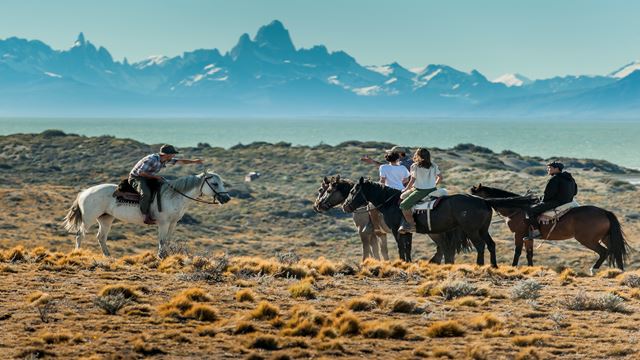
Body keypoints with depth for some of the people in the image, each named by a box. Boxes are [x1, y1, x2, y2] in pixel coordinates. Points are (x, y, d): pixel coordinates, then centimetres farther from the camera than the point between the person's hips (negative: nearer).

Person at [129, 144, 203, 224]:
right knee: (146, 193, -35)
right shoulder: (151, 159, -29)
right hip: (136, 178, -10)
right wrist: (155, 176, -24)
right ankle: (146, 216, -30)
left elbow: (180, 161, 9)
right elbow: (140, 172, -27)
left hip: (147, 178, 10)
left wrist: (194, 161, 2)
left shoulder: (166, 159, -2)